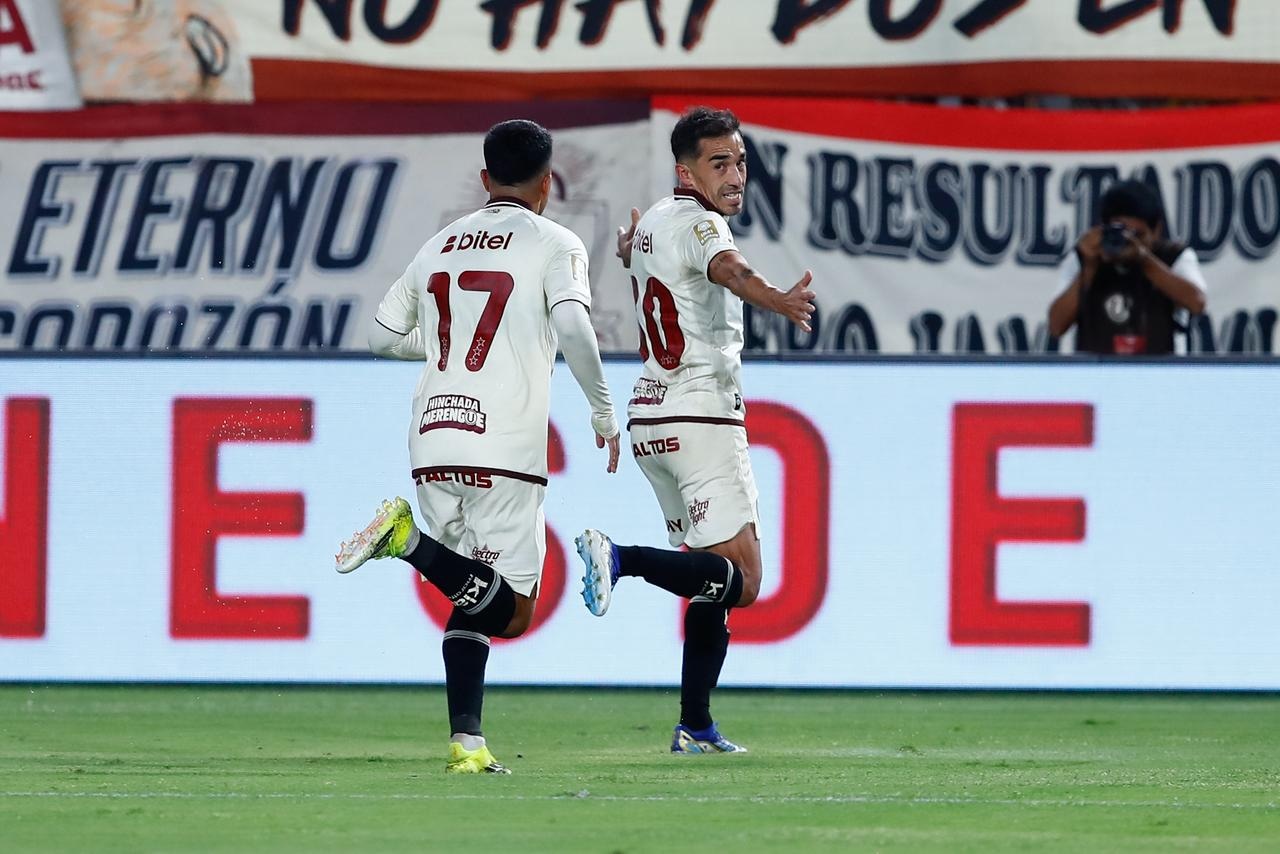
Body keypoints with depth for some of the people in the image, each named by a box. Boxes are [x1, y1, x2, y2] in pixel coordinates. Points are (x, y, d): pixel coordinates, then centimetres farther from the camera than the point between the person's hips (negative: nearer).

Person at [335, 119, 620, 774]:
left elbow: (382, 336, 22)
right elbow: (572, 327, -14)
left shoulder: (439, 245, 18)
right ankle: (408, 539, -23)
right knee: (509, 611, -4)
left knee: (475, 599, 13)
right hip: (503, 451, -6)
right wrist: (603, 411, -3)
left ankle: (467, 742, -1)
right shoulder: (554, 245, 2)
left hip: (432, 444, 6)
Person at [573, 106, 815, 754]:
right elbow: (729, 270, -36)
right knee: (740, 581, -13)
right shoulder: (698, 222, -11)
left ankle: (695, 726, 11)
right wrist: (780, 302, -55)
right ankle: (622, 558, -28)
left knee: (714, 581, 15)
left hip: (649, 418, 9)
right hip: (701, 417, -9)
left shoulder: (652, 222, 14)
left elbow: (634, 255, 40)